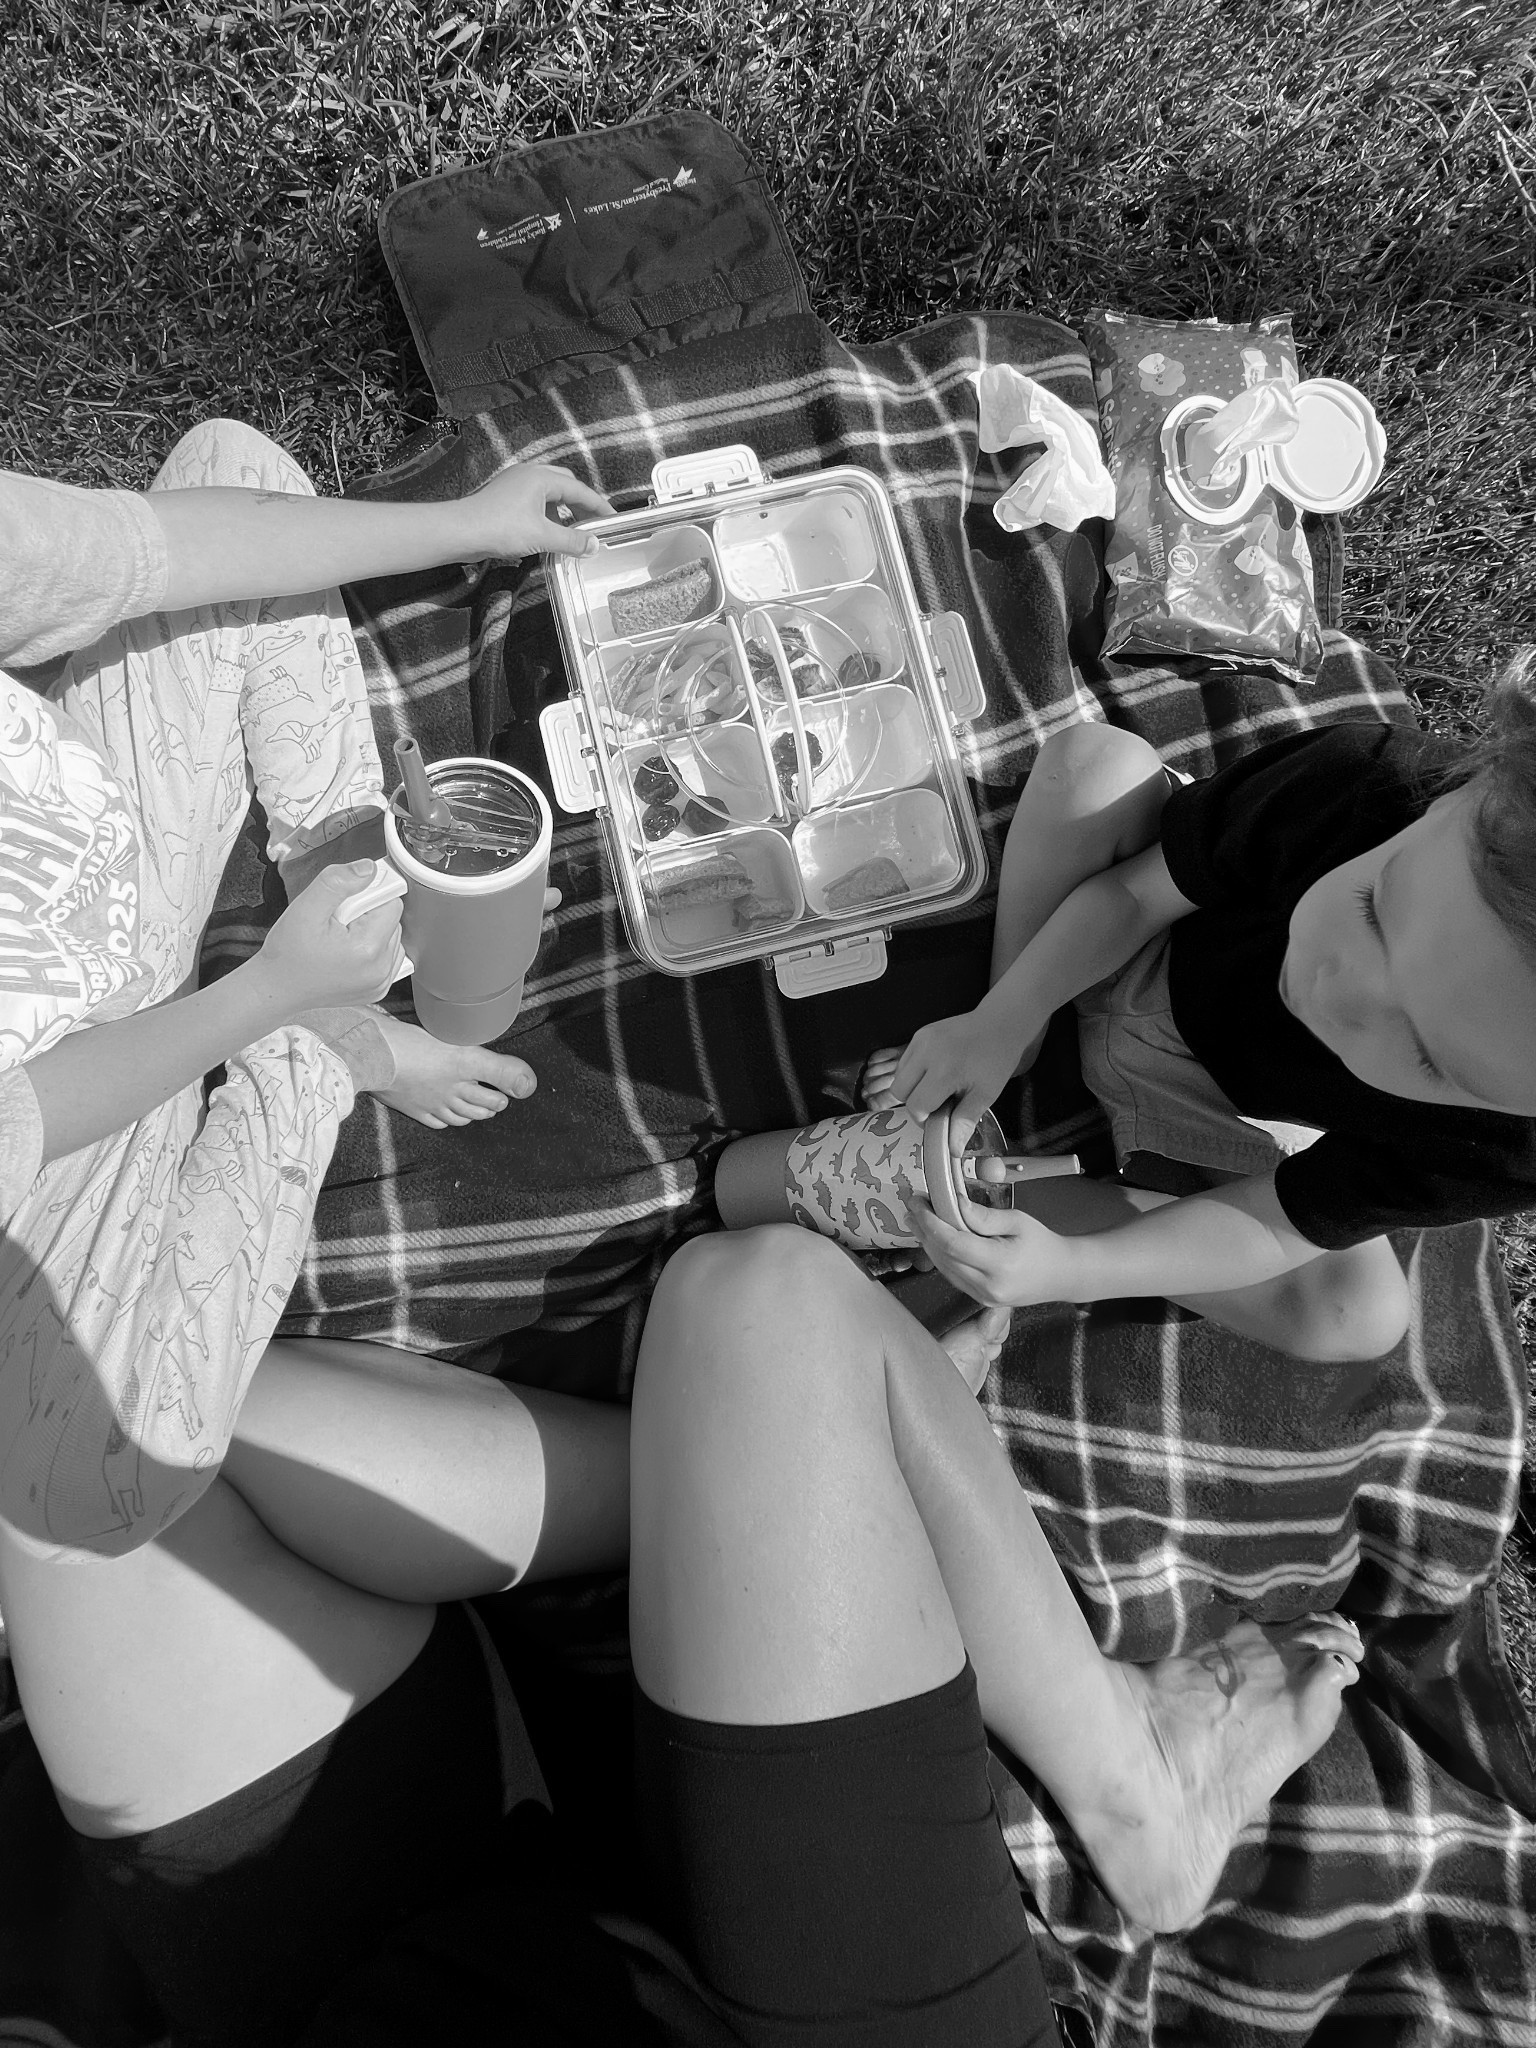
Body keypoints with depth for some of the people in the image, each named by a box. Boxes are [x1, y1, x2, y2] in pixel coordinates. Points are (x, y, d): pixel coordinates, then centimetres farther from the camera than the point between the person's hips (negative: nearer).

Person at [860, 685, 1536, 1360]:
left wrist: (1070, 1269, -38)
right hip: (1122, 955, 0)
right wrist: (1001, 1023, -32)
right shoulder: (1358, 780, -37)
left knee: (1365, 1314, -24)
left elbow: (1274, 1225, -25)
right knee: (1092, 758, -27)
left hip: (1221, 1093, 0)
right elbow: (1132, 892, -21)